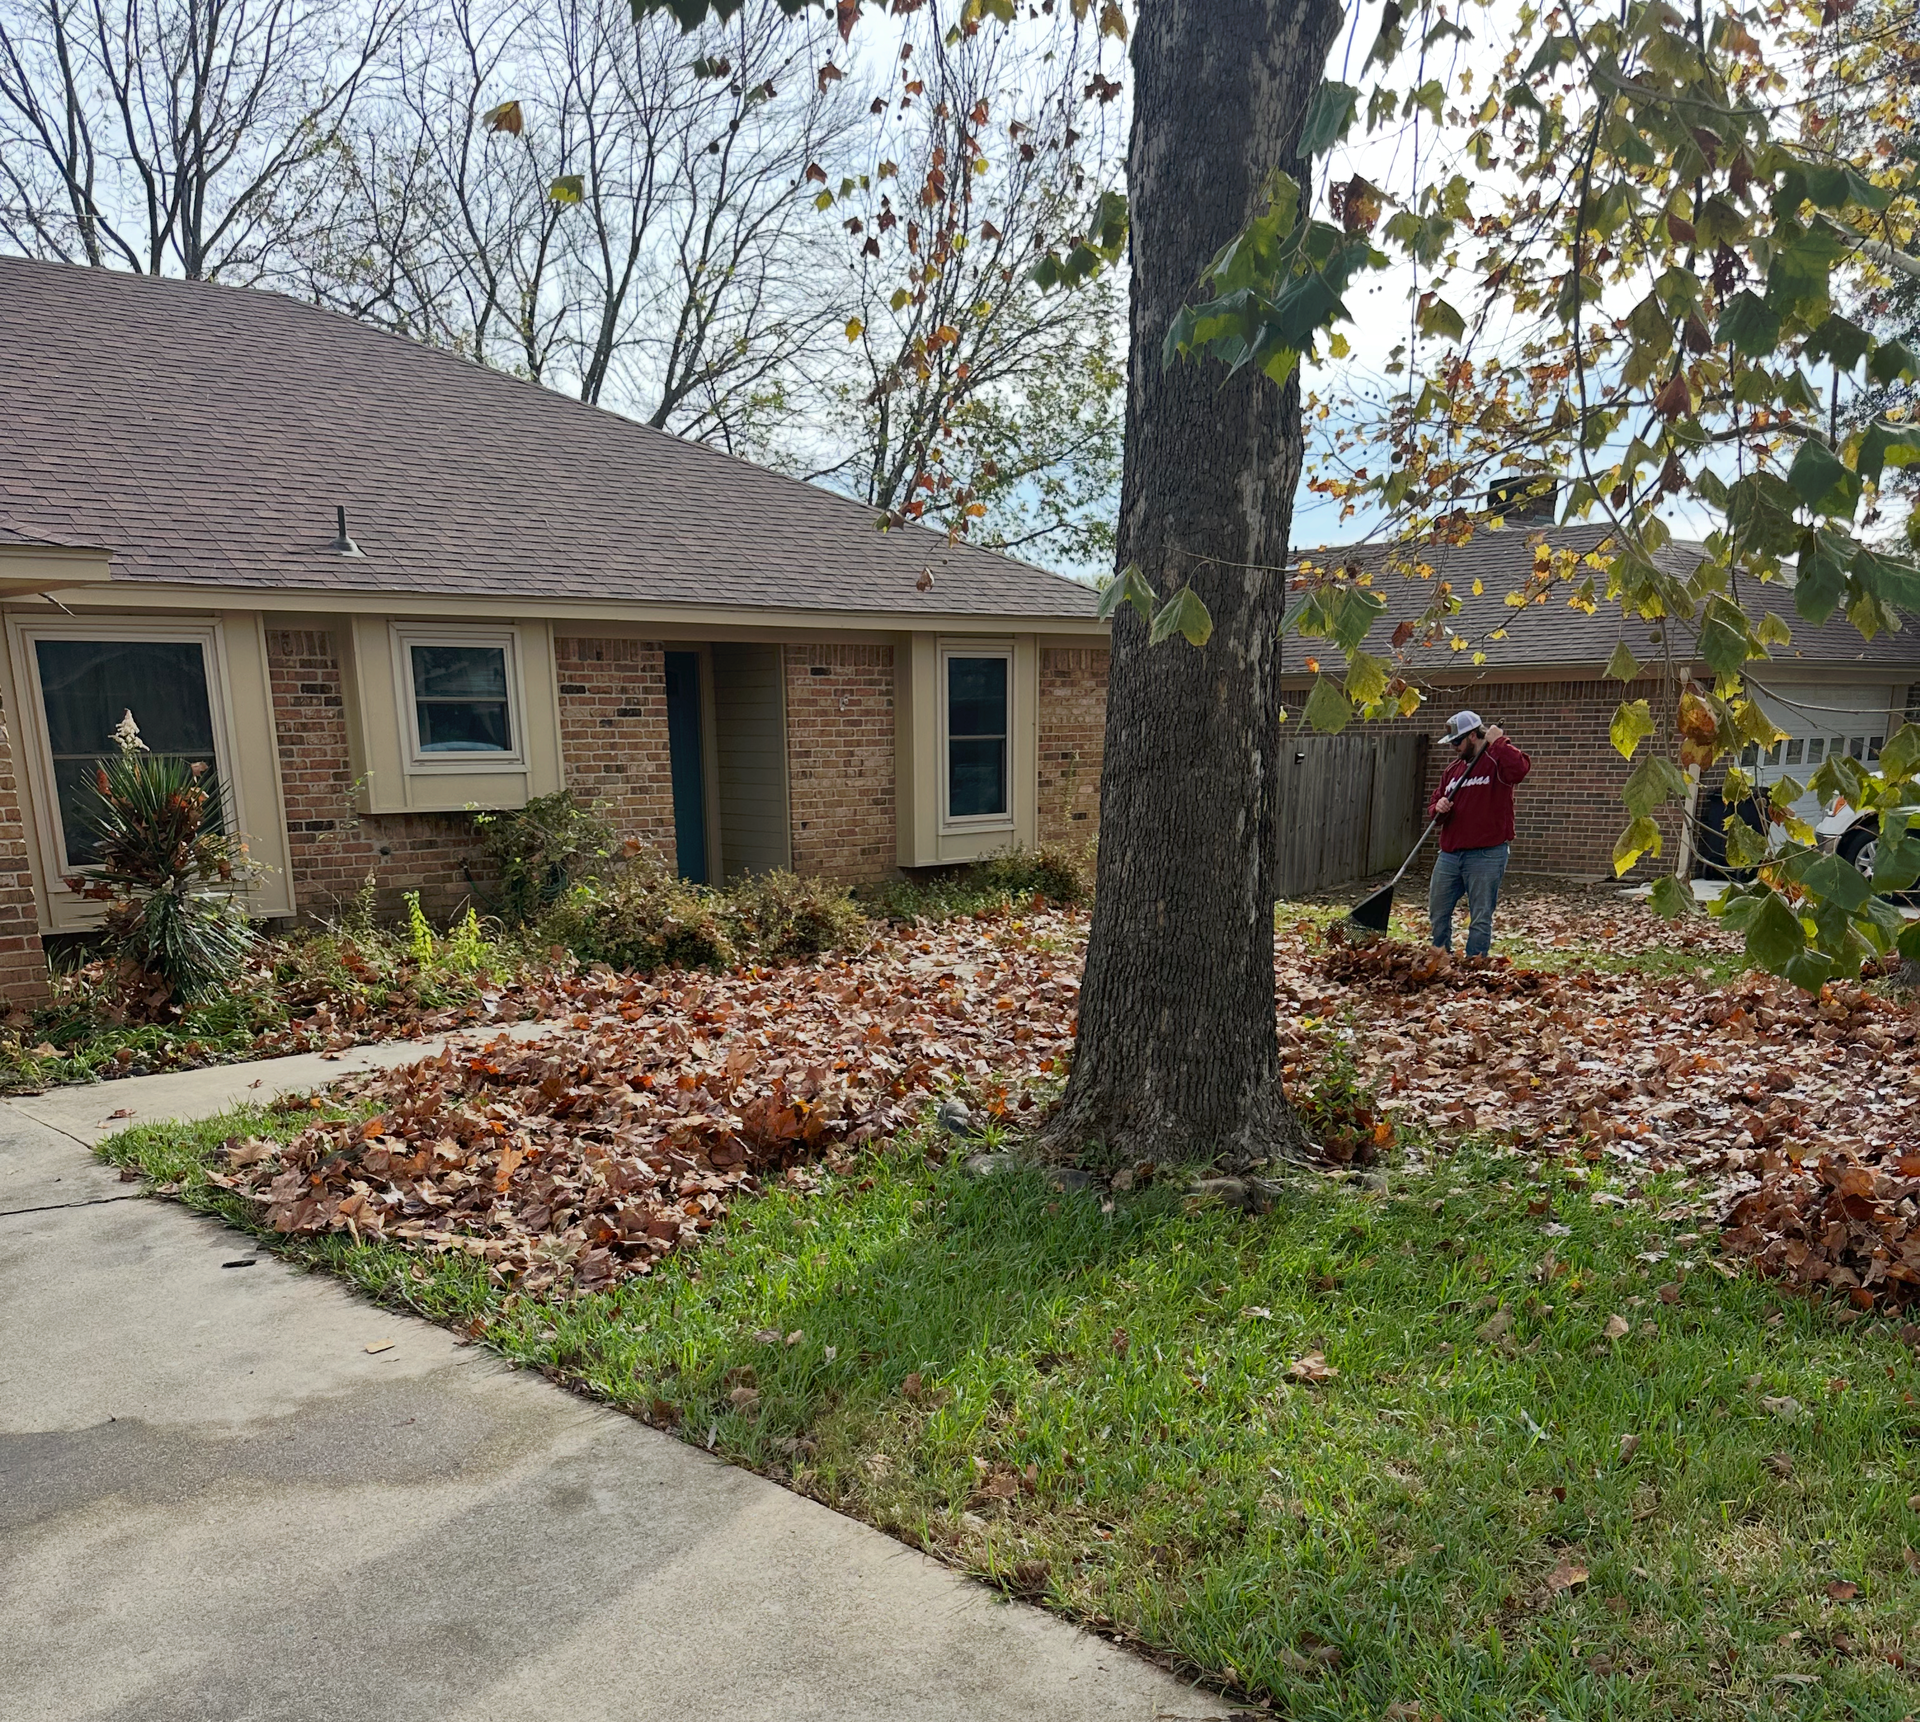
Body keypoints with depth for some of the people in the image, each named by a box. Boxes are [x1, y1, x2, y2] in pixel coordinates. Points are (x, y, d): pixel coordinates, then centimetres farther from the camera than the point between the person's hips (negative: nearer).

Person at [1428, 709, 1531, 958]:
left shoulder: (1496, 762, -5)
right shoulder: (1453, 769, 16)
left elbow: (1519, 769, -29)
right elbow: (1434, 805, 21)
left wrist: (1498, 742, -20)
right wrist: (1438, 808, -2)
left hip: (1486, 856, -7)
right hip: (1449, 854, 7)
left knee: (1480, 918, 0)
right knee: (1438, 913, 13)